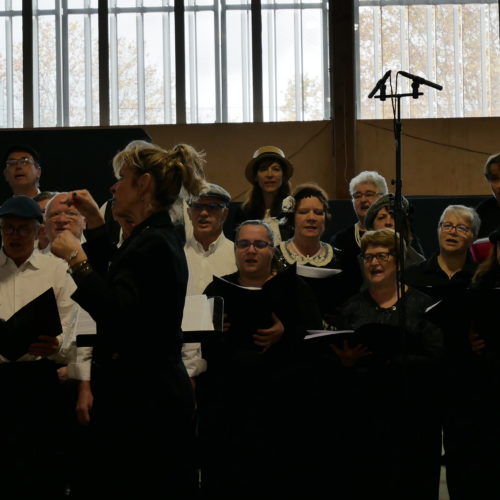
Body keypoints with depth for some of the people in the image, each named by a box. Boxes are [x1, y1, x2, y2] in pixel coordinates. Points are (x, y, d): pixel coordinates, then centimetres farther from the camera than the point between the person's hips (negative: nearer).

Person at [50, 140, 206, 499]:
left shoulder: (154, 243, -18)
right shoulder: (154, 237, 13)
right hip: (143, 392, 10)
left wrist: (76, 258, -22)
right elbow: (116, 287, 30)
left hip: (145, 400, -10)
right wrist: (96, 225, 24)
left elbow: (116, 314, -29)